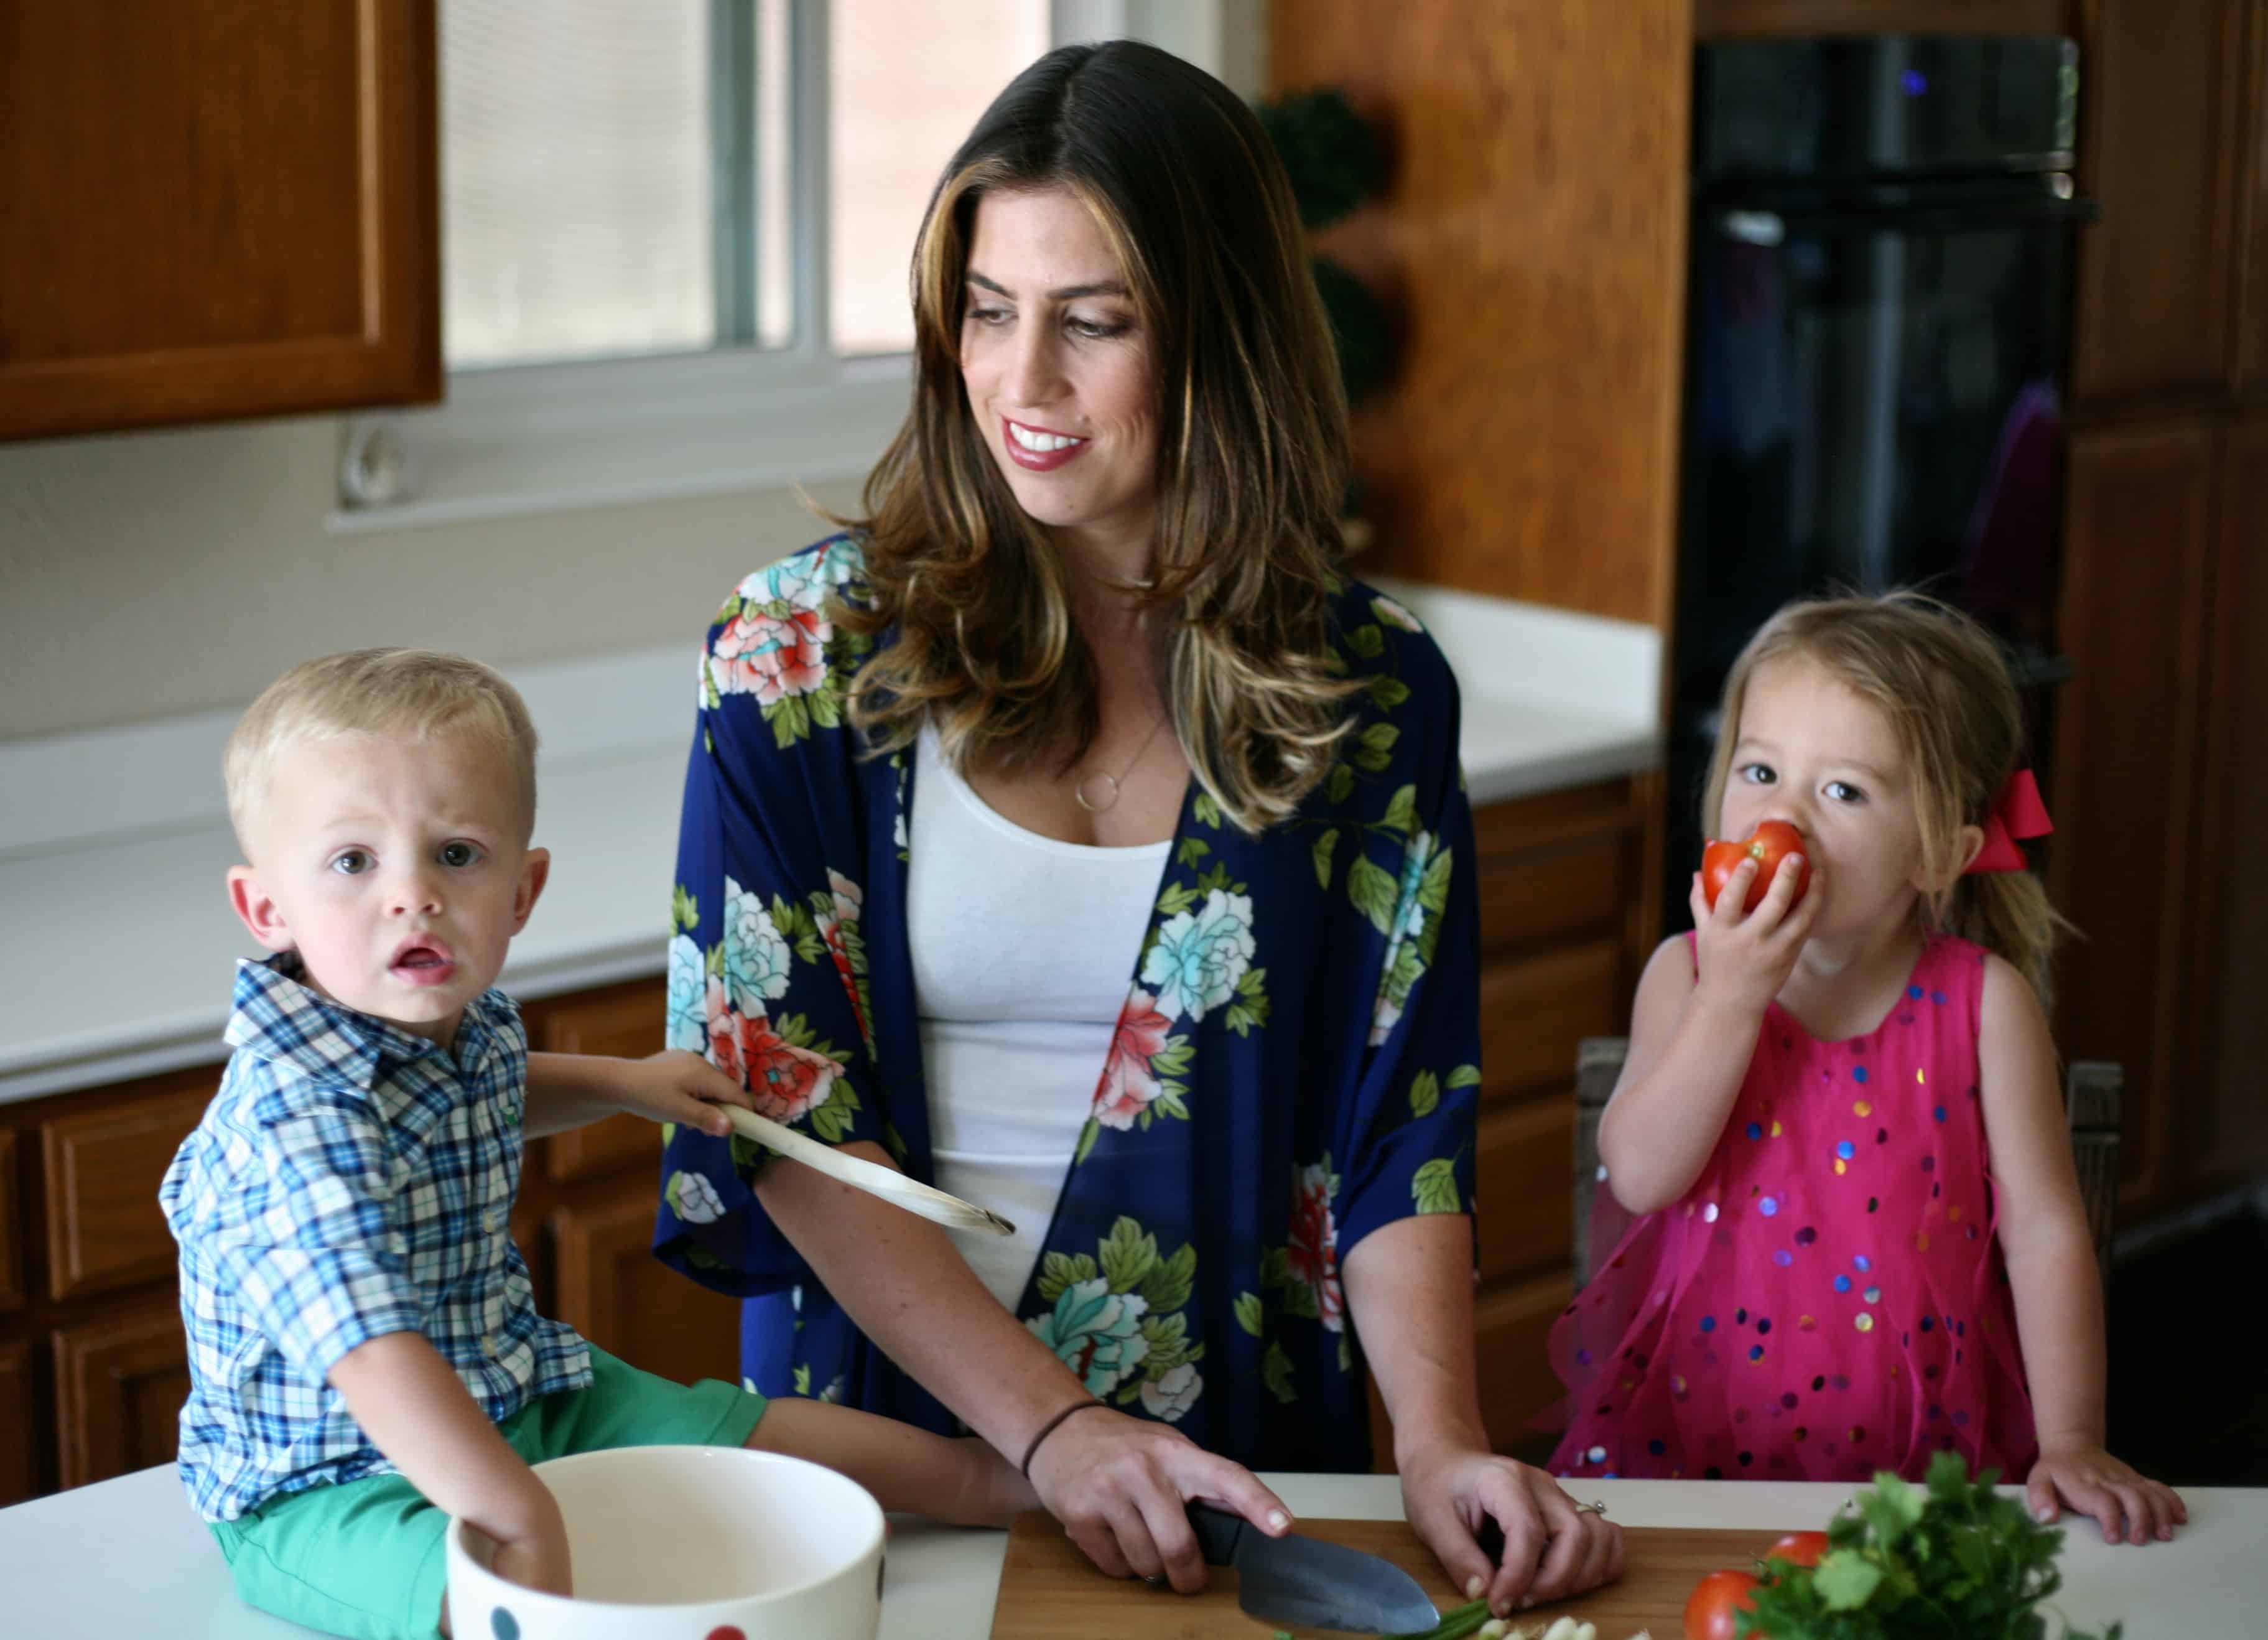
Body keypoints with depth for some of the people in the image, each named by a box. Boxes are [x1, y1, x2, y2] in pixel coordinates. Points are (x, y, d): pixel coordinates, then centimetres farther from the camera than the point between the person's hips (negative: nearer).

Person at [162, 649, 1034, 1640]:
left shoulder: (467, 1024, -4)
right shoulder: (301, 1118, -35)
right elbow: (370, 1352, -46)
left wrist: (622, 1083, 14)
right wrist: (520, 1518, -50)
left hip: (512, 1393, 9)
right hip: (327, 1479, -8)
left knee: (788, 1444, 10)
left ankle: (1024, 1481, 26)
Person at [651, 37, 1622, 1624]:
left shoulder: (1374, 689, -1)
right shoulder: (803, 649, -5)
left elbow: (1399, 1133, 0)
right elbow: (775, 1103, -8)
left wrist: (1441, 1441, -16)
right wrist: (1047, 1423, -17)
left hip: (1237, 1461, 0)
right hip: (877, 1421, 0)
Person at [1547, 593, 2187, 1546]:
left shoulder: (1984, 1001, -4)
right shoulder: (1689, 974, 0)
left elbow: (2044, 1227, -3)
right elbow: (1640, 1174, -12)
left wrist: (2070, 1446, -9)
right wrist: (1733, 998, -18)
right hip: (1693, 1427, 1)